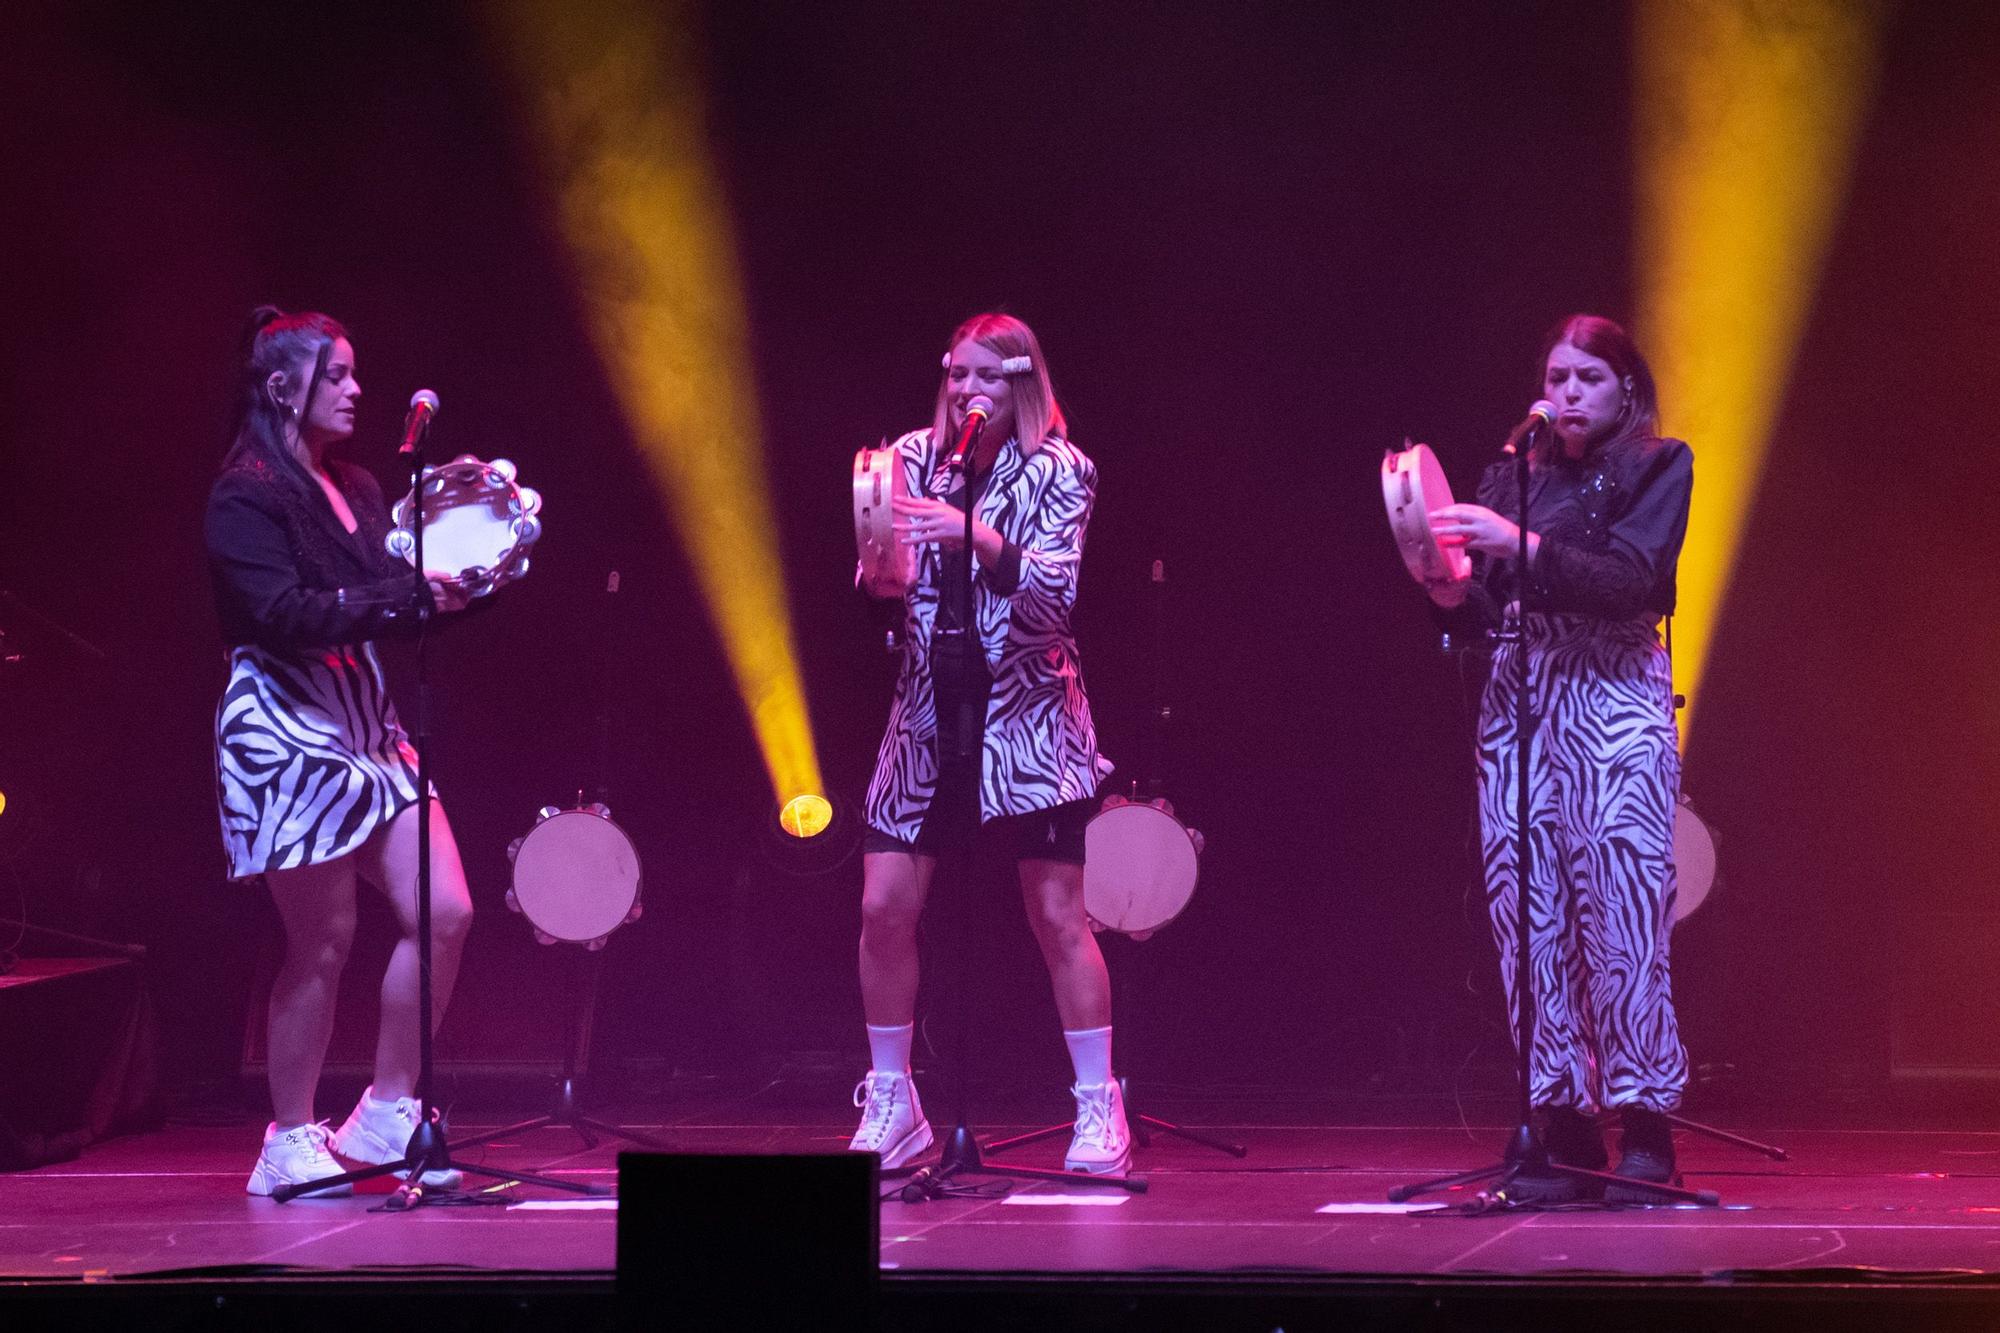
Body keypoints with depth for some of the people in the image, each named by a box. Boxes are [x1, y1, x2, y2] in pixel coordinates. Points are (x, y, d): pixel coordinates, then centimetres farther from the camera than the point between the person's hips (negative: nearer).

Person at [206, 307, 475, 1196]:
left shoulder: (354, 489, 16)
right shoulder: (246, 496, -9)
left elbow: (391, 608, 20)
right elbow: (284, 614, -21)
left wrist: (458, 585, 3)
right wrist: (403, 595, -23)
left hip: (367, 723, 8)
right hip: (286, 728, -8)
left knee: (444, 914, 0)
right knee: (324, 942, -4)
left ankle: (386, 1114, 13)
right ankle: (290, 1145, 9)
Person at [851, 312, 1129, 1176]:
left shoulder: (1058, 472, -3)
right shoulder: (913, 458, 6)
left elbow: (1053, 593, -16)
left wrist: (980, 539, -32)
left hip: (1025, 714, -3)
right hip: (927, 711, 4)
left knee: (1057, 915, -4)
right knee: (883, 908, -1)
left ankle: (1100, 1113, 5)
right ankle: (891, 1108, 13)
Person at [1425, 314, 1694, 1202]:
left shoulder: (1657, 467, 6)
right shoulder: (1514, 477, 17)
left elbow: (1630, 580, -11)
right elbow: (1479, 612, 12)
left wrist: (1522, 544, -20)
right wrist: (1449, 584, -9)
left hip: (1615, 696, -4)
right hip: (1517, 698, 4)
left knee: (1621, 912, -11)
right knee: (1529, 914, -4)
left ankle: (1645, 1130, -7)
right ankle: (1565, 1130, -1)